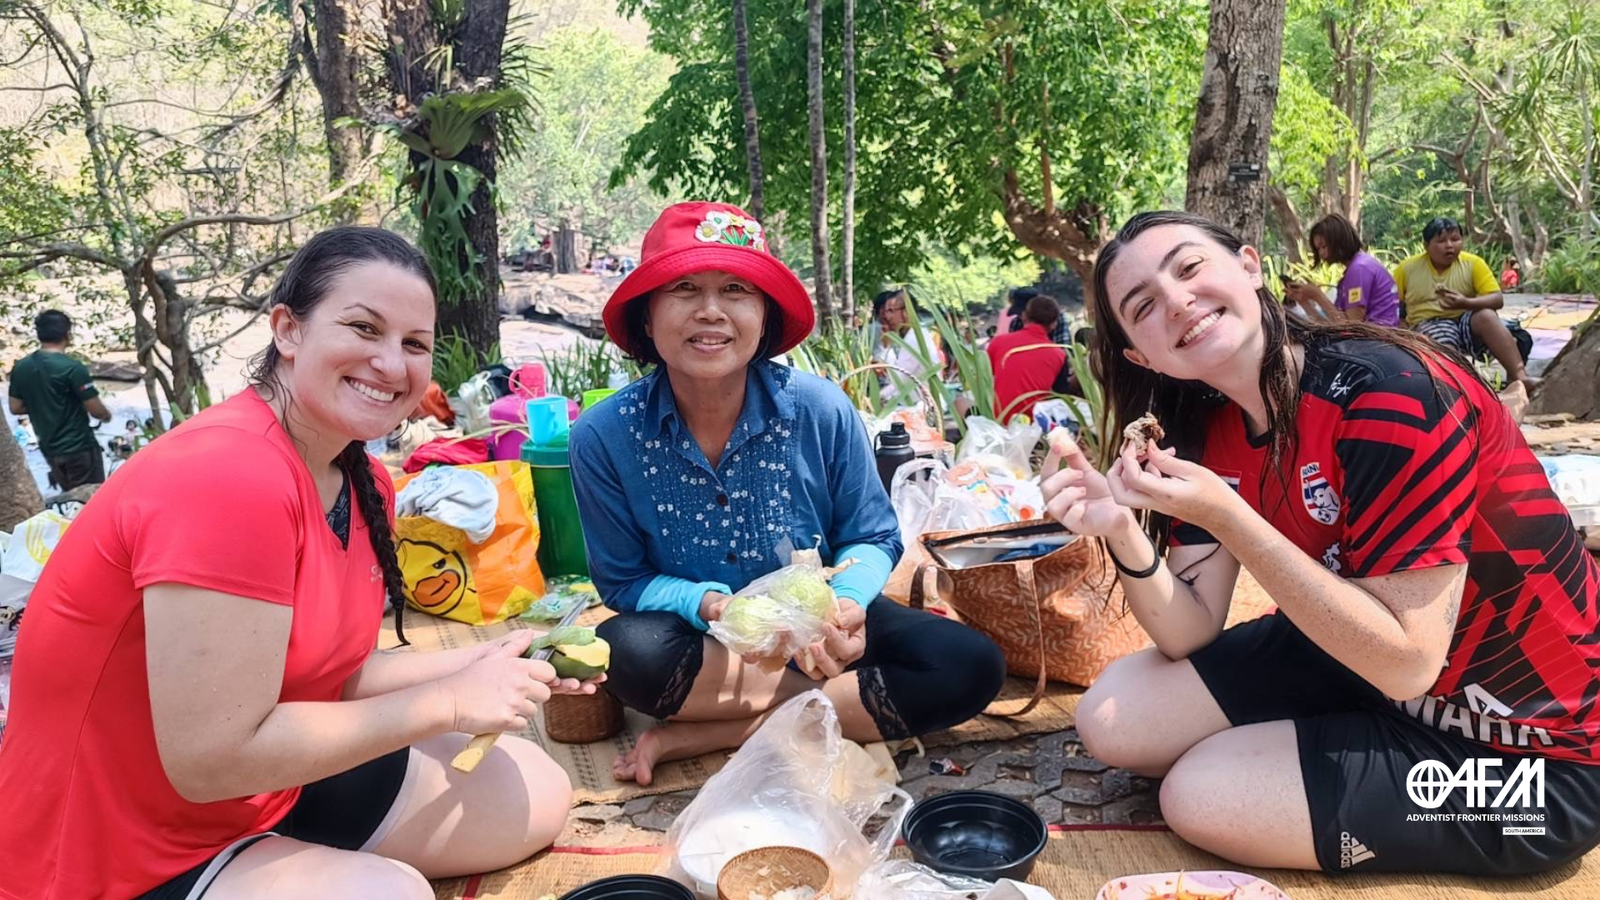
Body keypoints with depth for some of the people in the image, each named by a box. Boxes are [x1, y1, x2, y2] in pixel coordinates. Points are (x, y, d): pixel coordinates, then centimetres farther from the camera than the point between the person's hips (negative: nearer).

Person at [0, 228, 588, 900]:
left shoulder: (365, 483, 1)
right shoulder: (229, 478, -28)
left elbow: (336, 674, 5)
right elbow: (212, 758, -29)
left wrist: (484, 664, -9)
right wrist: (449, 702, -23)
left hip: (267, 791, 9)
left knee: (537, 792, 8)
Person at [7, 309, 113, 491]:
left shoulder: (20, 367, 1)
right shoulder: (72, 367, -18)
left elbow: (16, 408, 8)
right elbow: (96, 410, -15)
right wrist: (107, 415, 6)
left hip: (49, 448, 7)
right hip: (79, 447, -7)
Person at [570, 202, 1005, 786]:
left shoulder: (821, 410, -16)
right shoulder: (604, 436, -16)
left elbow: (873, 539, -3)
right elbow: (622, 581, -7)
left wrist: (845, 603, -26)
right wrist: (710, 605, -27)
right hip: (703, 643, -1)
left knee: (972, 666, -20)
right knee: (628, 651, -34)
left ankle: (710, 734, -19)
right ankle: (837, 705, -14)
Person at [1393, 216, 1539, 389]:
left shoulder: (1473, 263, -1)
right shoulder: (1407, 269, -1)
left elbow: (1498, 299, -8)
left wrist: (1466, 303, -28)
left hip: (1466, 320, 1)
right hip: (1429, 324, -1)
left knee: (1487, 315, -31)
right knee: (1445, 347, -35)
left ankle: (1519, 376, -39)